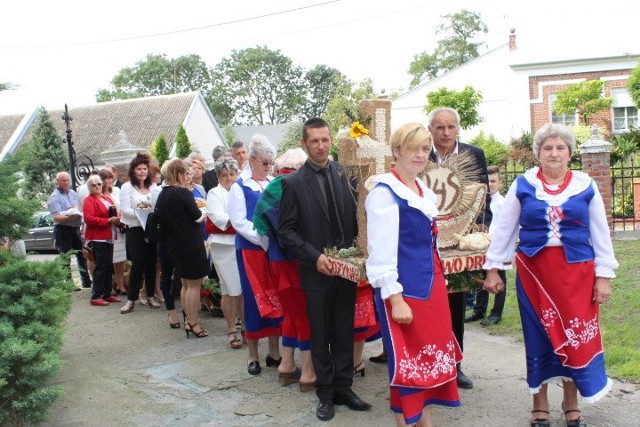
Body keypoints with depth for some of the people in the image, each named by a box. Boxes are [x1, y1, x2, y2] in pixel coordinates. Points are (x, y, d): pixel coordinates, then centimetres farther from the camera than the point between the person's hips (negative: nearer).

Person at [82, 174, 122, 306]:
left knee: (108, 267, 11)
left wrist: (117, 218, 1)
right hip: (97, 238, -8)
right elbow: (89, 219, -18)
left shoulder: (108, 198, 17)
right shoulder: (89, 201, -6)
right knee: (100, 267, -10)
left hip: (108, 237, 8)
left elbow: (115, 213, 26)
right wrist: (108, 220, -19)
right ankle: (96, 297, -6)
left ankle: (107, 294, 20)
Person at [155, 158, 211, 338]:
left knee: (185, 284, 18)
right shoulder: (183, 192, -17)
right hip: (190, 244, -8)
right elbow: (197, 217, -14)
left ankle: (188, 319, 25)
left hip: (174, 243, 8)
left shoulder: (162, 195, 7)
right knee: (194, 284, 0)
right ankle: (193, 323, 4)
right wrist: (203, 210, 7)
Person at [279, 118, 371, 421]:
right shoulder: (293, 183, -5)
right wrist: (315, 257, -15)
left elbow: (356, 215, 6)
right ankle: (325, 393, 23)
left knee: (345, 332, 12)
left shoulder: (345, 175, 1)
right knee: (320, 335, 9)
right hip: (316, 270, -2)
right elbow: (286, 231, -6)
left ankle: (344, 388, 26)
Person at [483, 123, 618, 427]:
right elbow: (504, 229, 4)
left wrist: (604, 275, 1)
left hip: (576, 271, 1)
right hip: (534, 270, 0)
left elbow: (600, 233, 5)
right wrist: (493, 268, 2)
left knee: (576, 335, 5)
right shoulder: (522, 185, 0)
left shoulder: (586, 186, 2)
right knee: (538, 337, 8)